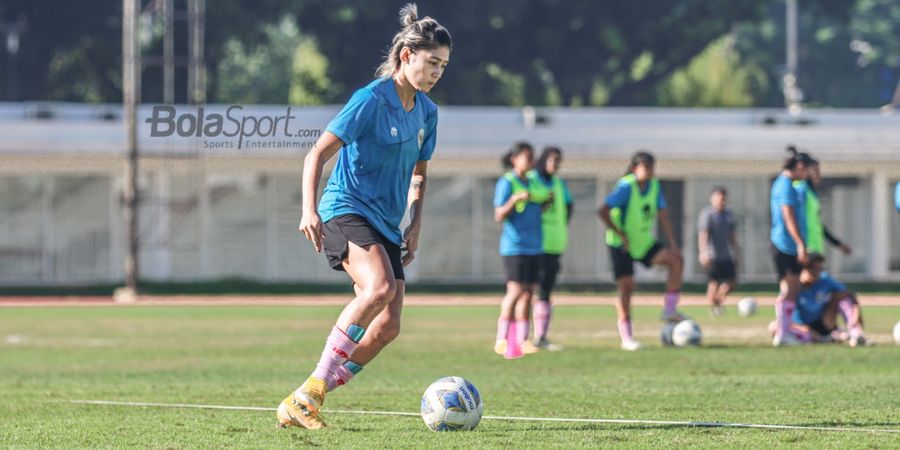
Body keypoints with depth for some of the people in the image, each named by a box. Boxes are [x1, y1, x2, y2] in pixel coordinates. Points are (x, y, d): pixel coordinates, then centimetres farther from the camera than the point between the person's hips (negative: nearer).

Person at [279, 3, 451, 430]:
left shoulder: (426, 111, 11)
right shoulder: (371, 99, -11)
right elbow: (318, 154, -13)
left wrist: (415, 226, 14)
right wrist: (309, 210, -24)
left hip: (385, 225, 8)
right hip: (346, 209, -8)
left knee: (387, 326, -4)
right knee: (380, 287, -33)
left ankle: (301, 405, 4)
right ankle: (311, 390, -30)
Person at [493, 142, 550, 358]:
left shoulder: (531, 183, 16)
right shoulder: (507, 182, -6)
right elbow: (499, 215, -10)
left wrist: (546, 202, 7)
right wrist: (515, 199, -24)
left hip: (534, 246, 7)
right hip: (515, 245, -7)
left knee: (528, 293, 6)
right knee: (515, 291, -13)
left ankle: (523, 341, 9)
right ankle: (501, 340, -8)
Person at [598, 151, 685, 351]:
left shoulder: (654, 186, 0)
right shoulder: (626, 187, -19)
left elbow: (663, 216, 3)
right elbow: (603, 212, -23)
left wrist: (673, 244, -4)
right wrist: (620, 235, -21)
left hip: (645, 242, 6)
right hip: (622, 245, -6)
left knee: (676, 260, -12)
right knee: (626, 286, -7)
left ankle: (669, 310, -6)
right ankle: (626, 338, 0)